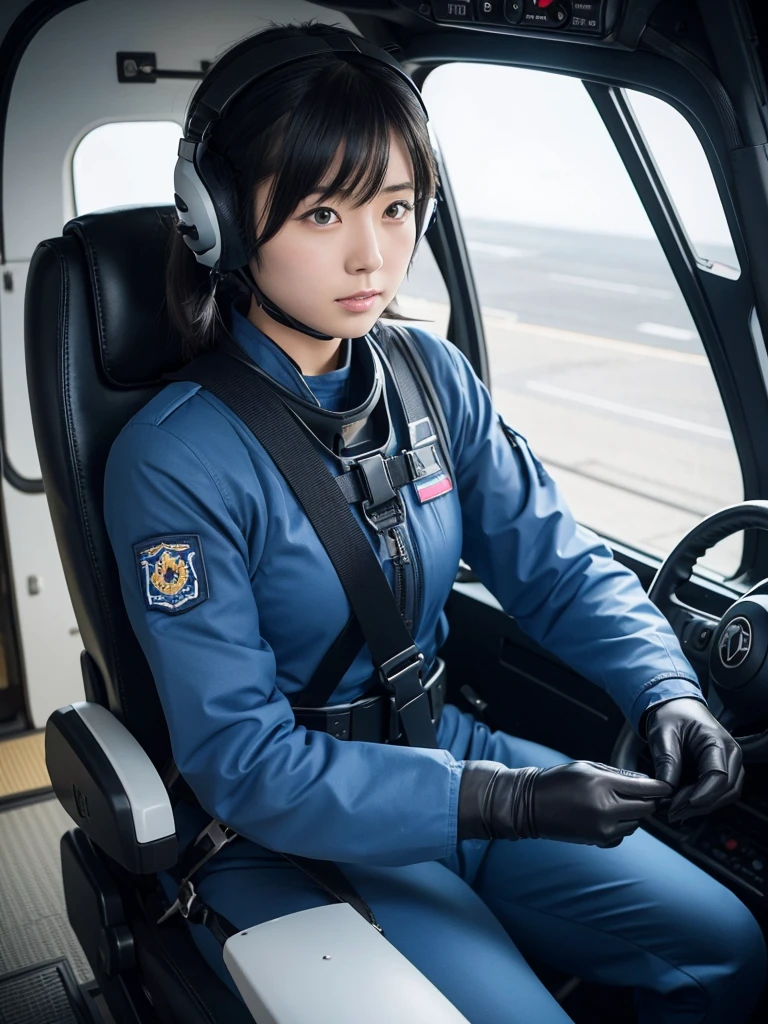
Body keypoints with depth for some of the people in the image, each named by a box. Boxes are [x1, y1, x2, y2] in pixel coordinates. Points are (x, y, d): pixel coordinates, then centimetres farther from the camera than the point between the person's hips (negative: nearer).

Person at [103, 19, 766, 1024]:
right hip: (284, 832, -5)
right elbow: (241, 758, -21)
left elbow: (560, 569, 1)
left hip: (444, 744, 5)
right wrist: (503, 801, -27)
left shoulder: (434, 376, -4)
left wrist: (668, 694, -17)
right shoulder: (172, 460, -21)